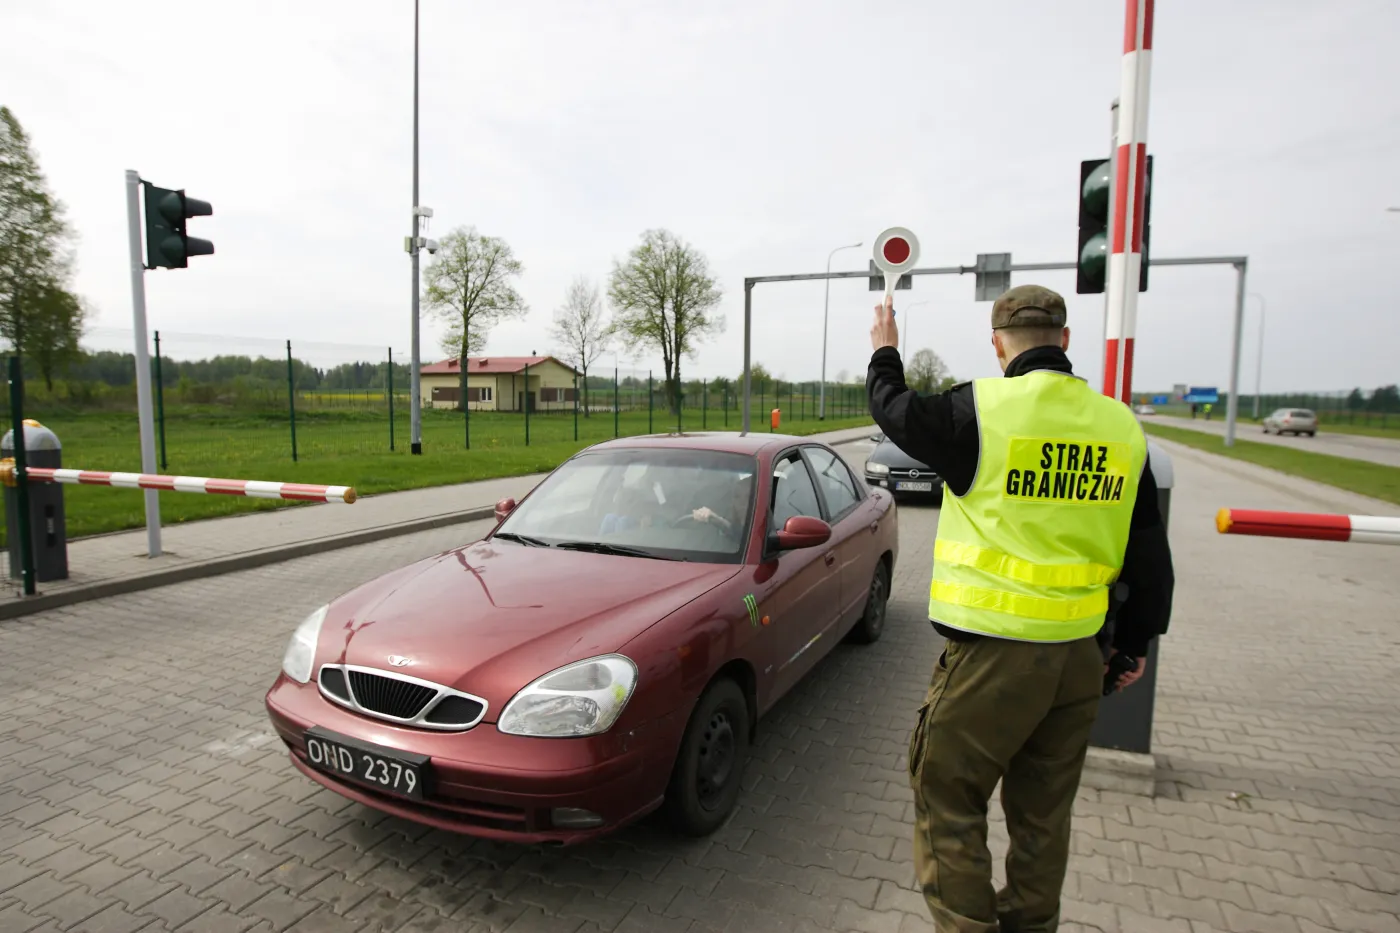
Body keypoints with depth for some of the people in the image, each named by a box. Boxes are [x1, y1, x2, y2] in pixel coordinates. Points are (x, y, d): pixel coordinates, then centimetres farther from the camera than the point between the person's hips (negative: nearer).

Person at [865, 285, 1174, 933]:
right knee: (1043, 814, 21)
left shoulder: (981, 409, -14)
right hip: (1081, 656, 7)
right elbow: (1150, 555, 10)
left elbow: (896, 413, 5)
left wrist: (885, 352, 25)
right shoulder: (1121, 426, 4)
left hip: (991, 653, -6)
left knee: (947, 803, 9)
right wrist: (1135, 642, 22)